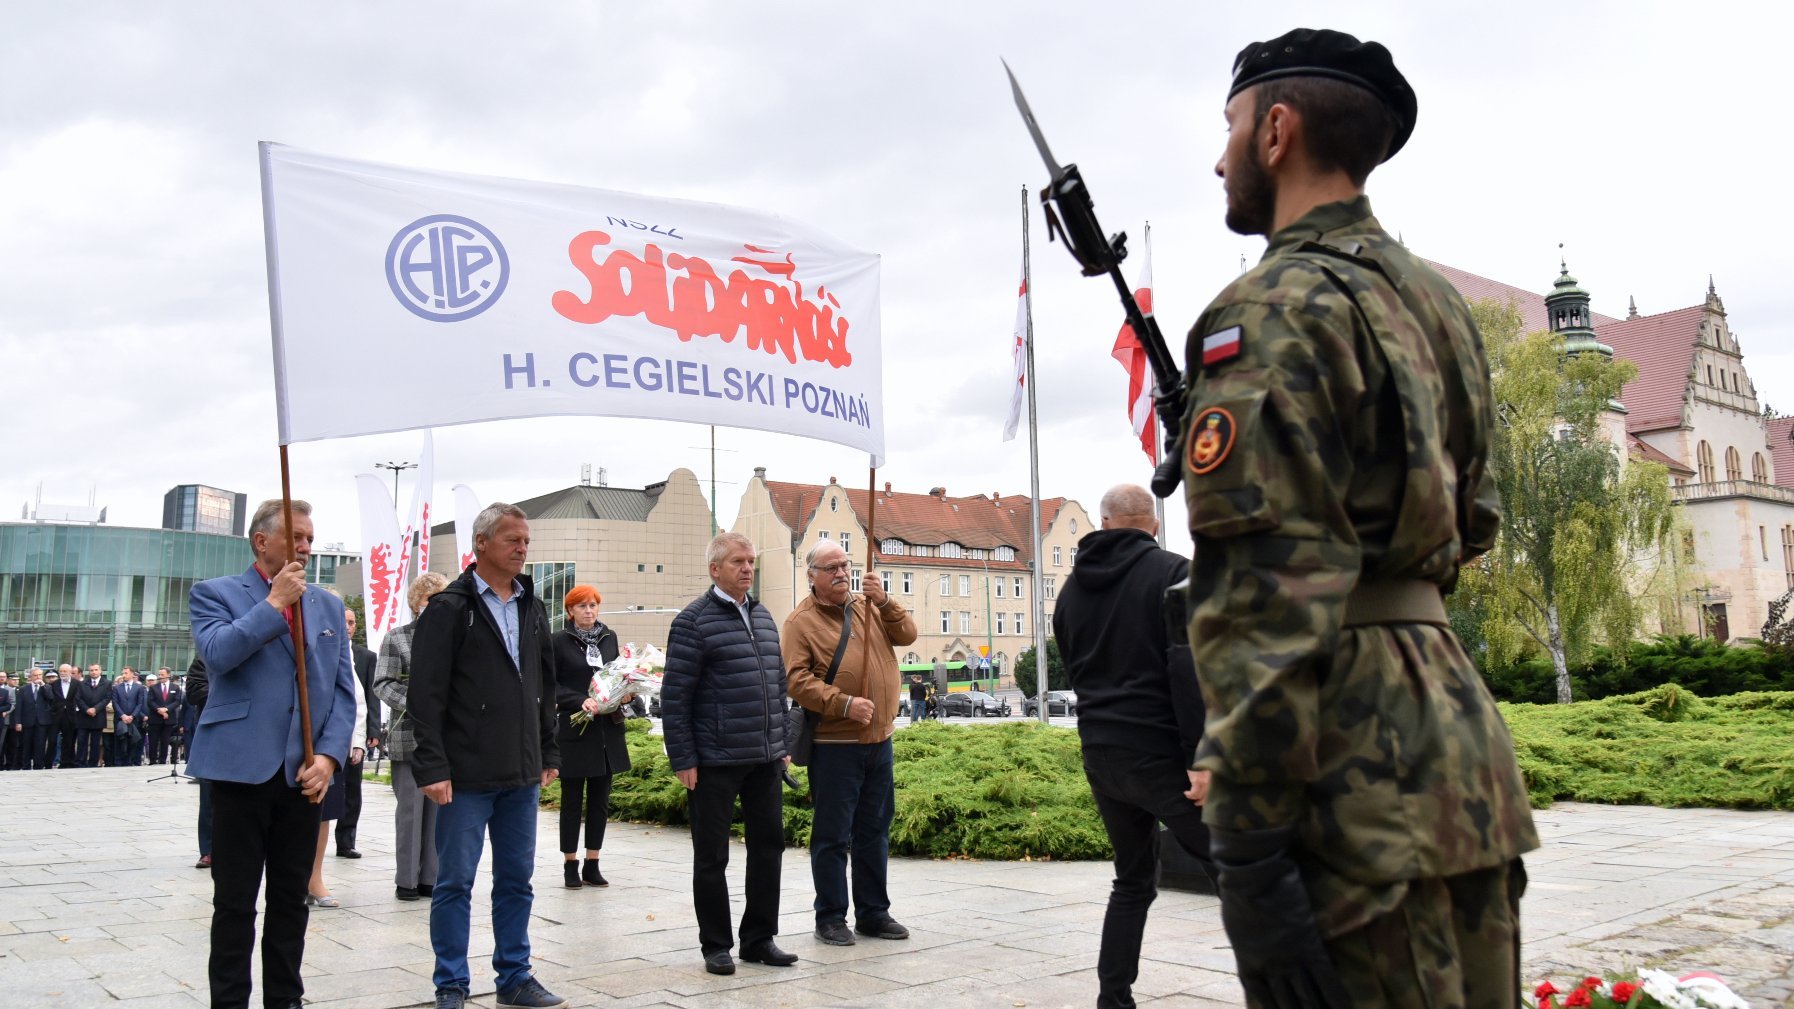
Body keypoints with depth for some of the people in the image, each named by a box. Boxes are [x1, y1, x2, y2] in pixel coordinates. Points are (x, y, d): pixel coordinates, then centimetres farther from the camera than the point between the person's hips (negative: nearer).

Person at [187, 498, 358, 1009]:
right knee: (235, 901, 2)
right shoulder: (216, 593, 3)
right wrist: (274, 603, -11)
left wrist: (328, 755, -3)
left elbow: (343, 691, 10)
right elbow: (217, 654, -17)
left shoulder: (327, 605, 15)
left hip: (304, 773, 4)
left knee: (291, 900, 11)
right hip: (242, 768, -4)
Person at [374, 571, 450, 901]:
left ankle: (430, 877, 15)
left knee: (438, 807, 7)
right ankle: (406, 879, 11)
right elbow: (382, 684, -4)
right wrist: (415, 706, -17)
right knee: (410, 808, 2)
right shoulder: (397, 638, 1)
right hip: (409, 738, -3)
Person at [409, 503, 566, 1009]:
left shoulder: (532, 608, 12)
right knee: (456, 882, 3)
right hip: (466, 775, -6)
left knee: (517, 881, 12)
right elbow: (426, 694, -11)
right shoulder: (450, 608, -7)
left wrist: (548, 753, 14)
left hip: (521, 775, 6)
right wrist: (432, 766, -16)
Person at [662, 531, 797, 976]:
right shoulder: (694, 621, -8)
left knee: (768, 847, 11)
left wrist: (782, 745, 16)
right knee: (711, 856, 5)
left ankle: (760, 939, 23)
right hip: (715, 763, -7)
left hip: (765, 760, 7)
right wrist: (683, 760, -13)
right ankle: (716, 946, 17)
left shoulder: (763, 618, 13)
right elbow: (675, 695, -11)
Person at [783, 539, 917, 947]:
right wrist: (845, 704, -22)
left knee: (874, 831, 14)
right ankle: (830, 917, 12)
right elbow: (797, 681, -14)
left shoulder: (868, 606, 12)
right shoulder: (801, 621, -6)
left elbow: (907, 634, 5)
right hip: (833, 744, -6)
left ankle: (873, 912, 24)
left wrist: (884, 601, -11)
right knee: (832, 836, 1)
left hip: (879, 739, 6)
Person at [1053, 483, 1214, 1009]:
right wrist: (1201, 756, -19)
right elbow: (1190, 668, -16)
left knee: (1132, 881, 18)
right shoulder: (1171, 573, -7)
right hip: (1160, 754, -6)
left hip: (1101, 757, 6)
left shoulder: (1072, 589, 13)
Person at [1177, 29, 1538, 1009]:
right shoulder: (1435, 299, 16)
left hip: (1353, 774, -9)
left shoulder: (1274, 307, -11)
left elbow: (1265, 585, -20)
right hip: (1457, 729, 9)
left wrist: (1249, 847, -20)